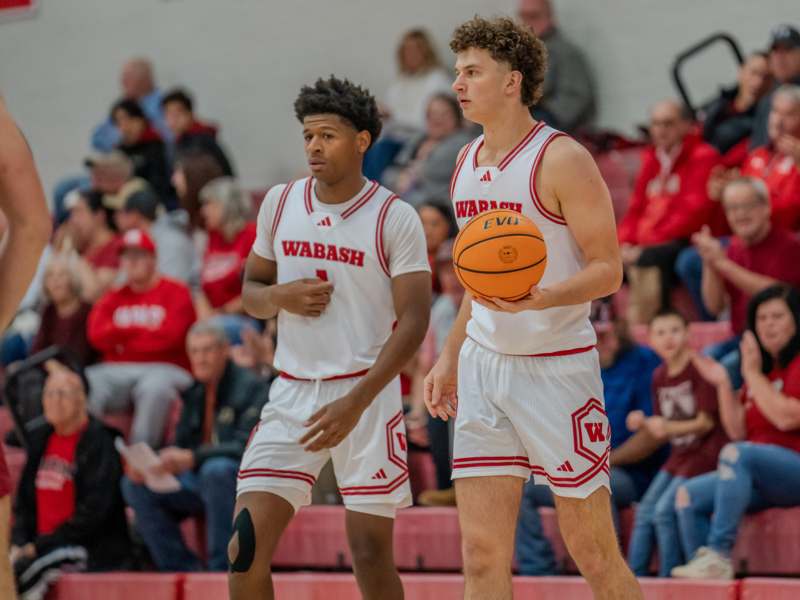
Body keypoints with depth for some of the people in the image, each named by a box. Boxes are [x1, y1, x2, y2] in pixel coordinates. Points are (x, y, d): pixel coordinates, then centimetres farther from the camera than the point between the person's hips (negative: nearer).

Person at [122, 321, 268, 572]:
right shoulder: (192, 392, 13)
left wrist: (193, 458, -32)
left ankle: (222, 567, -30)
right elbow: (182, 446, 12)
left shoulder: (251, 387, -7)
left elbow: (245, 447, -19)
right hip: (199, 482, 6)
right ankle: (181, 568, -11)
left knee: (216, 469, -38)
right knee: (135, 485, -11)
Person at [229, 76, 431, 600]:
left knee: (371, 554, -3)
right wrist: (281, 297, -8)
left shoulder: (395, 218, -6)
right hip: (292, 394, 4)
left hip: (367, 394, -4)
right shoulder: (280, 203, 7)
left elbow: (413, 322, -11)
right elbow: (250, 291, 18)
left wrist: (356, 402, -20)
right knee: (247, 548, -7)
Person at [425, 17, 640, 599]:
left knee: (593, 552, 0)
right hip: (483, 366, 7)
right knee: (482, 553, -1)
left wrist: (540, 299, -30)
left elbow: (607, 269, -13)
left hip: (557, 367, -6)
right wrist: (450, 356, 21)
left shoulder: (562, 159, -11)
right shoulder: (468, 163, 12)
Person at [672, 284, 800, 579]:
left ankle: (719, 556, -37)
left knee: (735, 454, -33)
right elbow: (737, 431, 14)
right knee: (689, 495, -6)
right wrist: (723, 384, 3)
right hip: (762, 482, 9)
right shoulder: (763, 369, 19)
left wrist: (752, 374, -14)